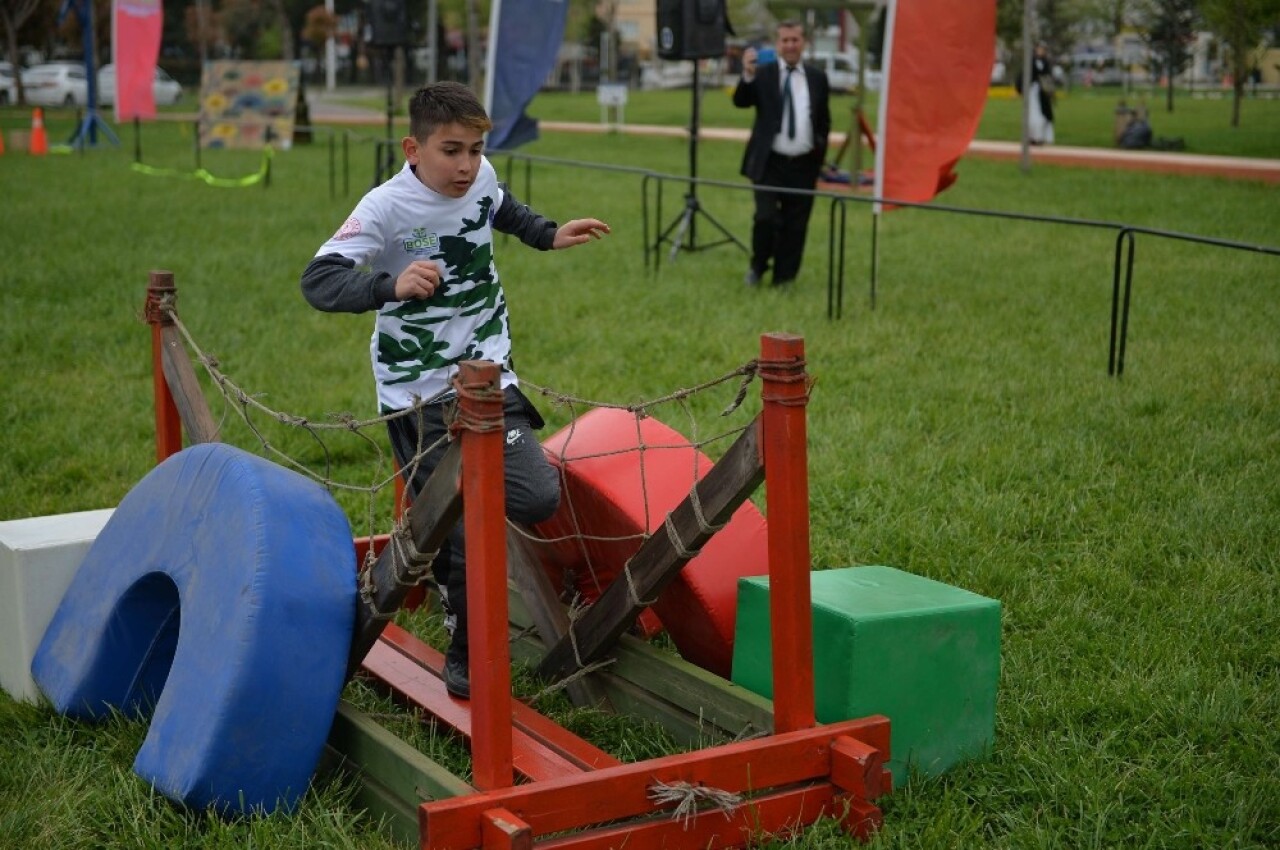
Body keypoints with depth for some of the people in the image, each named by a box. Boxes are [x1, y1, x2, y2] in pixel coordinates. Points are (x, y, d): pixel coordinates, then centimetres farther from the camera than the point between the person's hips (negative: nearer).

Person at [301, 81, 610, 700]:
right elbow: (318, 281, -29)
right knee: (456, 537, -4)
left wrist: (549, 235, 15)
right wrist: (391, 285, -45)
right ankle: (467, 660, 17)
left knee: (538, 498, -11)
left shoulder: (482, 177, -1)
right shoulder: (388, 207, -18)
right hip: (417, 390, -5)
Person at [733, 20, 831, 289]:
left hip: (804, 165, 3)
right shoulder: (763, 74, 1)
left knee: (795, 226, 4)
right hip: (770, 163, -3)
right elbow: (740, 102, -13)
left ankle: (783, 280, 15)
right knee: (766, 218, -13)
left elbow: (824, 120, 17)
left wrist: (821, 151, 8)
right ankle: (757, 267, 12)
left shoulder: (817, 77, 10)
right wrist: (747, 75, -29)